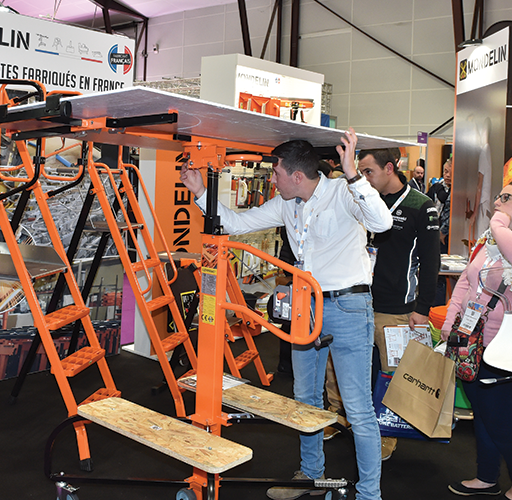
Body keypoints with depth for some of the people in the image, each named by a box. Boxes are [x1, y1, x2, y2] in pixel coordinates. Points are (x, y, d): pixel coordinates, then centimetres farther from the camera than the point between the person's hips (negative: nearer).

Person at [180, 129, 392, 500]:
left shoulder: (342, 194, -14)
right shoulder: (286, 205, 5)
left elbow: (382, 223, -31)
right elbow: (236, 223, 12)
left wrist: (353, 176, -41)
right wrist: (201, 192, 6)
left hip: (348, 306, -7)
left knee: (359, 409, -2)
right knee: (306, 399, 19)